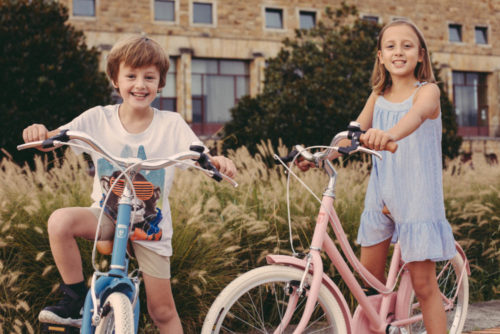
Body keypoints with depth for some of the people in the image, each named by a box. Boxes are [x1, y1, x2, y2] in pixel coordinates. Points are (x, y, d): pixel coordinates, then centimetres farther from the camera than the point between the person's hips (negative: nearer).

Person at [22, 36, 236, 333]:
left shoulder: (172, 124, -10)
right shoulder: (98, 118, -8)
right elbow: (52, 139, -11)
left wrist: (219, 161, -39)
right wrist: (38, 132, -35)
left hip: (151, 225, 0)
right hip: (107, 215, 1)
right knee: (60, 221, -31)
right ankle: (77, 300, -11)